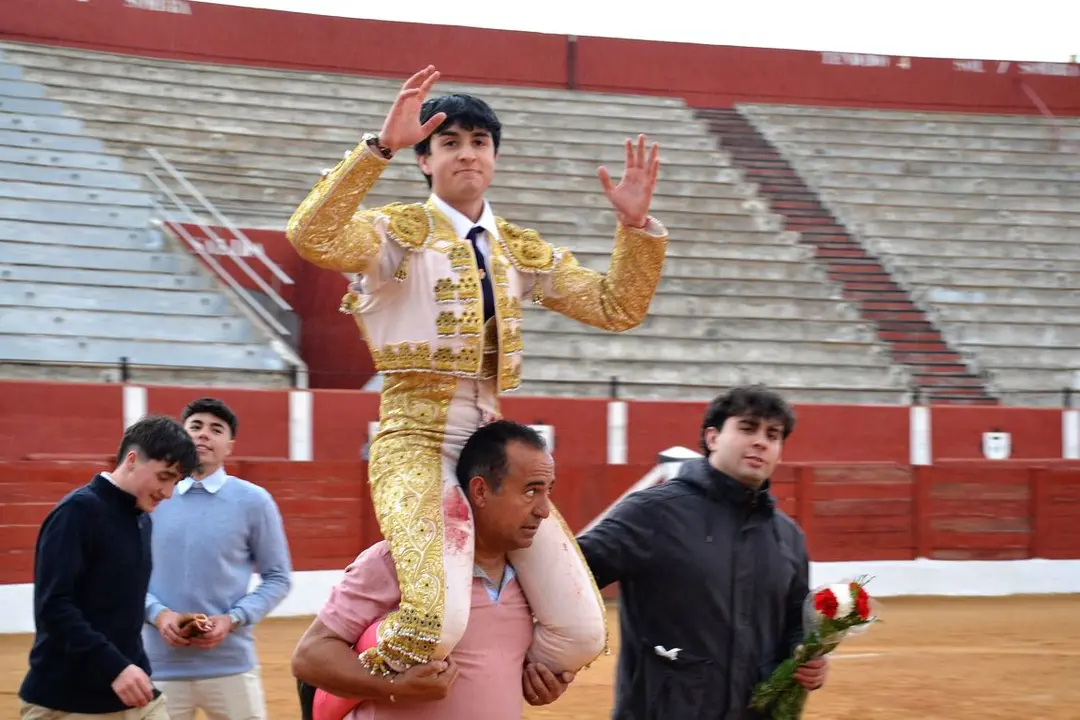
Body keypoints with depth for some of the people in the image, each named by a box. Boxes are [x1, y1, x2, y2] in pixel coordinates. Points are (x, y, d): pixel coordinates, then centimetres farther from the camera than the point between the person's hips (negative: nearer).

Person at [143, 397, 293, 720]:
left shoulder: (254, 501, 3)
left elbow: (277, 578, 5)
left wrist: (233, 619, -9)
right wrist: (158, 613, -11)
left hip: (230, 665, 0)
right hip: (161, 665, 1)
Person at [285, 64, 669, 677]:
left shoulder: (524, 251, 17)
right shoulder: (399, 232, 0)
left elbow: (617, 307, 16)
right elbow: (312, 237, -20)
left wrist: (636, 225, 2)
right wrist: (382, 146, -27)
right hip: (417, 443, -6)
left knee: (581, 634, -6)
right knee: (437, 625, -30)